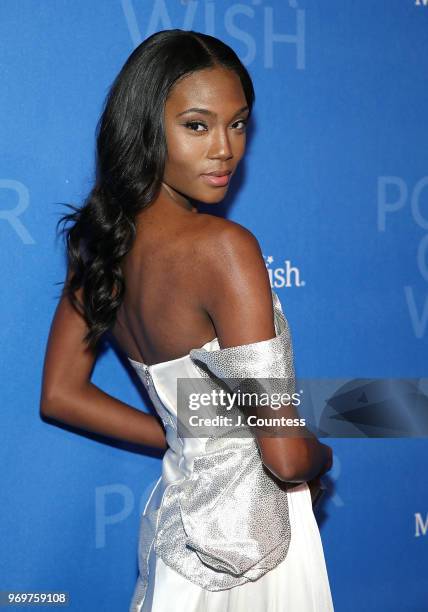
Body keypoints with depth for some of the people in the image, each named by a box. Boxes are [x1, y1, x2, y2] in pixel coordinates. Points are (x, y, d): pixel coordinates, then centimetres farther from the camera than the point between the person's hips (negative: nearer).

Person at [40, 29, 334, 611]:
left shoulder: (102, 237, -3)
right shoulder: (223, 247, -26)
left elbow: (60, 394, 8)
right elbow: (286, 457, -25)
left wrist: (189, 441, 9)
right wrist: (322, 456, -2)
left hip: (174, 517, 7)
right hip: (248, 540, -7)